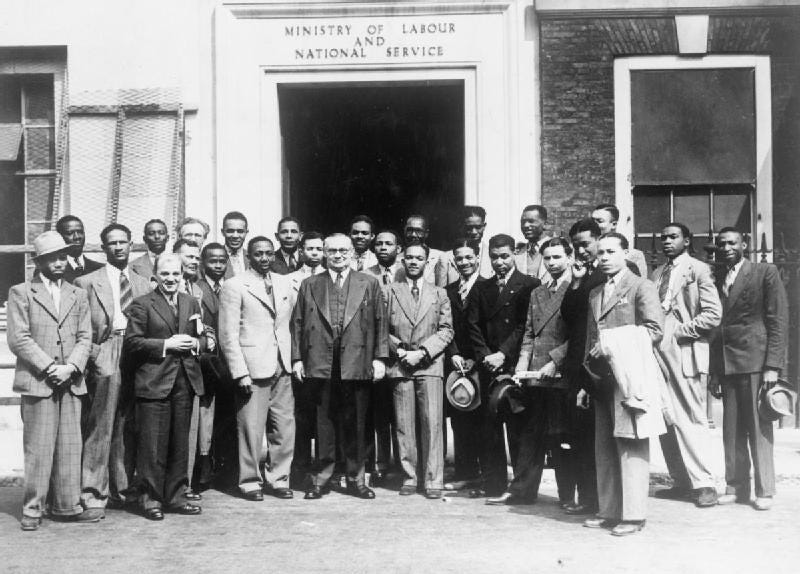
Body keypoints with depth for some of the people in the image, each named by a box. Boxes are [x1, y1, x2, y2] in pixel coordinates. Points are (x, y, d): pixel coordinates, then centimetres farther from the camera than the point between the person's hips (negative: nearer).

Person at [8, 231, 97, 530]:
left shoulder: (78, 295, 16)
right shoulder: (21, 293, 3)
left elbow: (85, 337, 10)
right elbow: (18, 339, -5)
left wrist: (70, 367, -7)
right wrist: (49, 367, -11)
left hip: (71, 382, 4)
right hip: (37, 381, -4)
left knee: (70, 446, 5)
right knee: (38, 447, -3)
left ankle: (67, 506, 12)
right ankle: (33, 509, 6)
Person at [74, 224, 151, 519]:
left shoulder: (143, 284, 18)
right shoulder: (87, 282, 6)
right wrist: (92, 354, -10)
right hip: (105, 358, -4)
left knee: (127, 429, 8)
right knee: (100, 428, -8)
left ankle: (123, 489, 17)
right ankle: (93, 495, -5)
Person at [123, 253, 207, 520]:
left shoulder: (191, 303, 15)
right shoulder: (142, 304, -3)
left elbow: (202, 338, 19)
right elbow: (131, 343, -9)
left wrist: (195, 344, -4)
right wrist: (166, 344, -15)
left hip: (185, 382, 6)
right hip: (154, 383, -5)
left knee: (180, 445, 11)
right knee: (152, 445, -2)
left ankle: (175, 497, 20)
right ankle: (151, 499, 8)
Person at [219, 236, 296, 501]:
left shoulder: (284, 284, 13)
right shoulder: (235, 286, -4)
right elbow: (228, 334, -7)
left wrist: (292, 359, 5)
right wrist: (240, 373, -12)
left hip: (282, 368, 5)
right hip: (253, 368, -5)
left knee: (285, 426, 6)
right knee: (251, 427, -2)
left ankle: (278, 478, 20)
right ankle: (250, 481, 13)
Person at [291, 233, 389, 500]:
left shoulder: (369, 284, 10)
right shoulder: (309, 285, 12)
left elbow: (380, 323, 6)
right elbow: (297, 323, 10)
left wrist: (380, 357, -2)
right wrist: (297, 358, 1)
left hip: (357, 365, 0)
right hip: (320, 365, 0)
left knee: (356, 424, 4)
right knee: (324, 423, 3)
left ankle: (356, 478, 15)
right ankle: (321, 478, 12)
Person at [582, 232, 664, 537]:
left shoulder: (641, 287, -1)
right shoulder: (595, 294, 20)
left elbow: (655, 329, -11)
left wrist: (619, 350, -15)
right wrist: (587, 379, 14)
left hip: (630, 376, -7)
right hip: (602, 378, 7)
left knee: (631, 448, -6)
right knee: (605, 448, 9)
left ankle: (633, 515, -2)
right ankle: (608, 510, 16)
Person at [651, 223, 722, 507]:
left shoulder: (698, 270, -1)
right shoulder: (658, 274, 17)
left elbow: (713, 313, -9)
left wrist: (681, 331, -11)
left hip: (685, 353, -6)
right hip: (658, 353, 6)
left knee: (691, 420, -6)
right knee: (667, 422, 7)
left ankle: (704, 484, 0)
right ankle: (682, 482, 15)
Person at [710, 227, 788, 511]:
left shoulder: (765, 272, 2)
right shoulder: (716, 280, 15)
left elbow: (777, 320, -4)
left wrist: (773, 365, -11)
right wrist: (713, 371, 8)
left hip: (755, 360, -4)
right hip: (725, 363, 4)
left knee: (758, 428, -2)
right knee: (731, 430, 6)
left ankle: (764, 491, 5)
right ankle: (736, 487, 14)